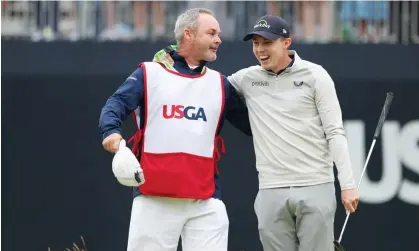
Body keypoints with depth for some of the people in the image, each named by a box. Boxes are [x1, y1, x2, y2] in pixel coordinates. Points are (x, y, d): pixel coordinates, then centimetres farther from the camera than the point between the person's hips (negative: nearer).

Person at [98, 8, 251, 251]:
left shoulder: (219, 83, 16)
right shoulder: (149, 73, 6)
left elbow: (255, 125, 14)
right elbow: (115, 105, -6)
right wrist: (112, 131, -27)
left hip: (205, 202, 3)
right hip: (154, 198, -3)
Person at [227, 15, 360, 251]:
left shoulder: (314, 75, -1)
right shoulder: (247, 79, 8)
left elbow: (335, 132, -2)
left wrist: (348, 184, -9)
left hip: (315, 188, -3)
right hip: (271, 192, 3)